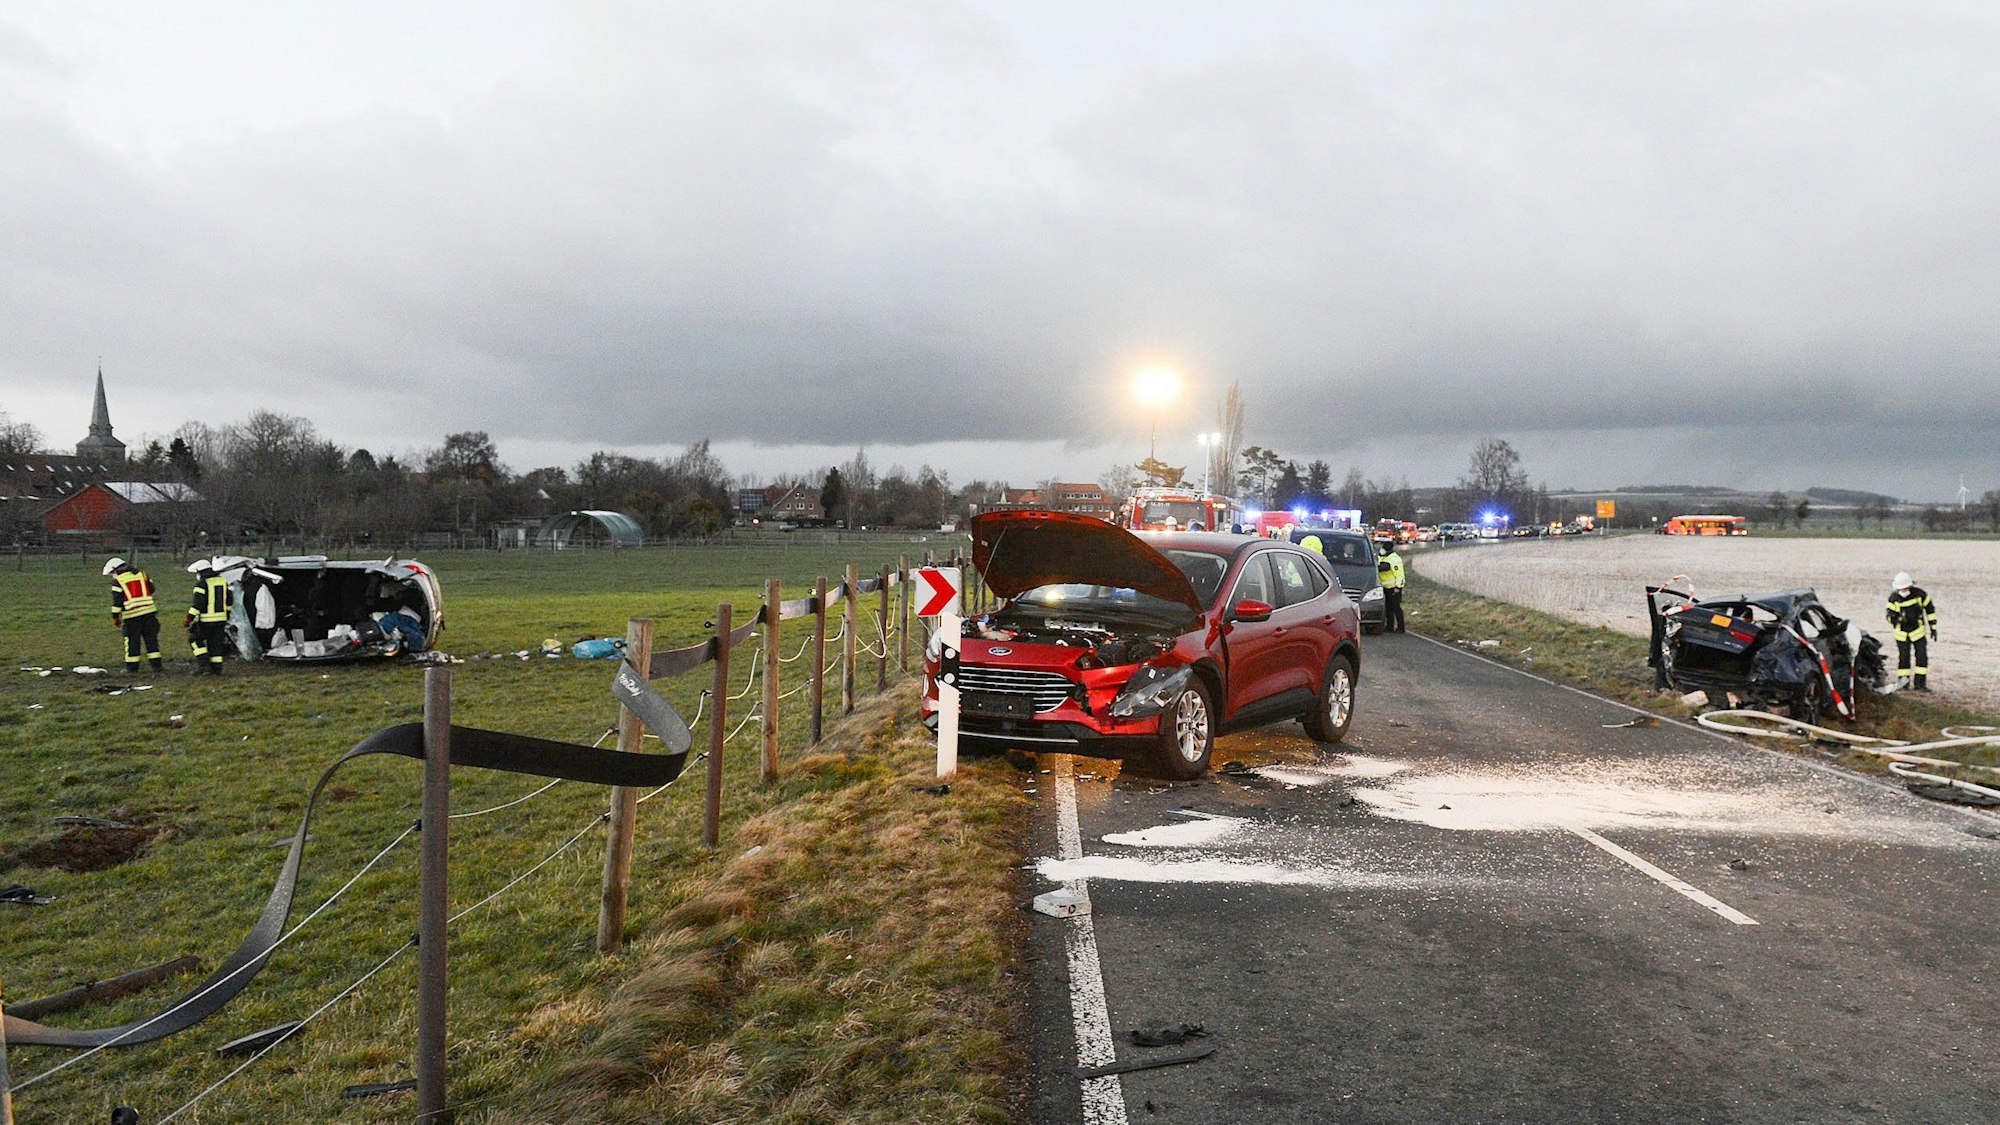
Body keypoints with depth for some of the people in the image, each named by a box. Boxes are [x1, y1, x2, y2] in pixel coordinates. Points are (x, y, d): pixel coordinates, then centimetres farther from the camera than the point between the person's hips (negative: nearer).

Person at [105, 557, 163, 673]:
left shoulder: (117, 580, -2)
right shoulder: (141, 574, 12)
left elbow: (117, 600, -6)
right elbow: (151, 589, 17)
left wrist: (115, 616, -1)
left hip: (132, 614, -4)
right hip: (149, 611, 4)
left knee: (132, 641, 5)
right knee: (151, 638, 8)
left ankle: (132, 667, 9)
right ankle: (156, 665, 7)